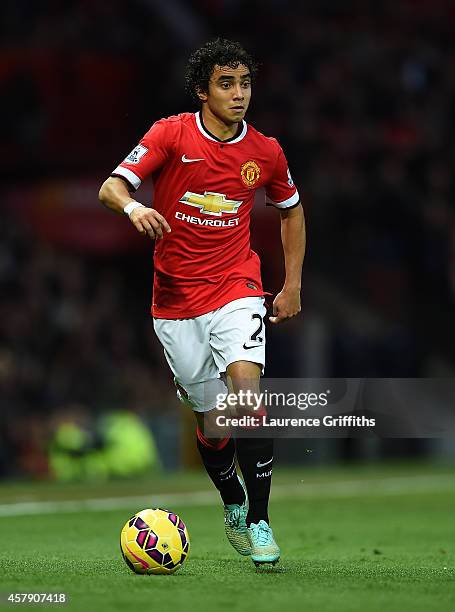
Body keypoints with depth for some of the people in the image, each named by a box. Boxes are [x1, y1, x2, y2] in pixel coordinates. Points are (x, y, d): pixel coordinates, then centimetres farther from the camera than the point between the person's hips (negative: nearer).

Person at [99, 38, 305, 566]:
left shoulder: (265, 152, 2)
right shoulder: (172, 134, -5)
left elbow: (291, 210, 19)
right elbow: (111, 187, -10)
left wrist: (292, 284, 14)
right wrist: (133, 207, -33)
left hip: (235, 289, 0)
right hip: (175, 299, 0)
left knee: (247, 389, -24)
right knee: (212, 421, 5)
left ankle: (259, 521, -17)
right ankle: (232, 506, 35)